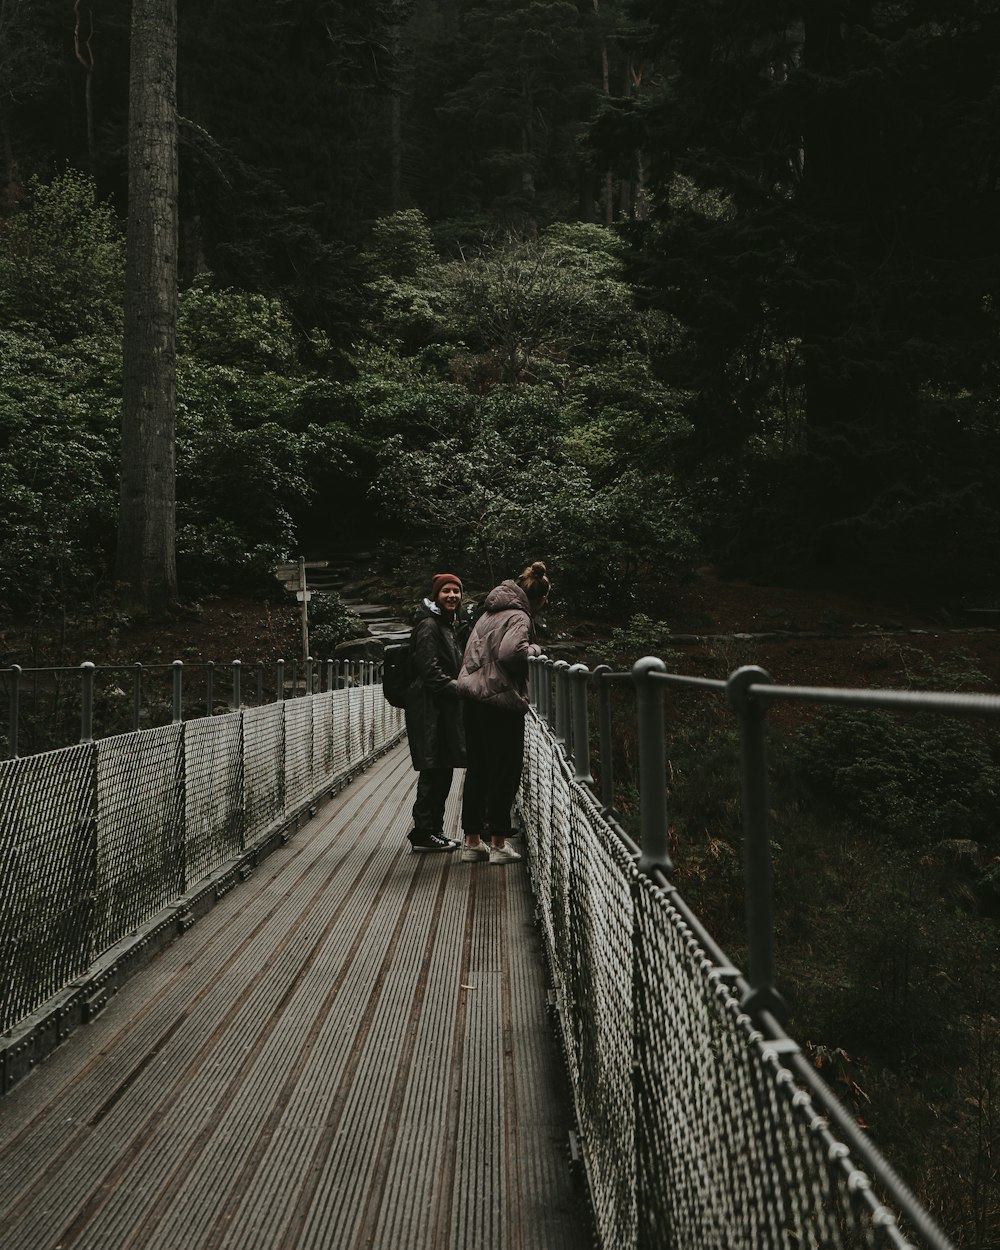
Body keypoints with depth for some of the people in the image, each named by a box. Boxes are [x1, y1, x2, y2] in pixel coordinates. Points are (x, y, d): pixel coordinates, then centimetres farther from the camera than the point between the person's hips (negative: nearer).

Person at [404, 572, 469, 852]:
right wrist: (460, 689, -20)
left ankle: (431, 830, 19)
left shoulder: (451, 625, 19)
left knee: (442, 771, 11)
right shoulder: (429, 626, -12)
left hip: (445, 708, 10)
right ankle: (424, 833, -1)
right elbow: (430, 671, -19)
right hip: (430, 709, -10)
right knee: (435, 771, -8)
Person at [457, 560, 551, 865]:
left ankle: (472, 840, 20)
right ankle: (498, 845, 6)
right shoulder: (519, 618, -12)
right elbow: (510, 652, -28)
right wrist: (535, 650, -10)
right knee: (504, 773, 2)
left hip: (474, 699, 8)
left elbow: (473, 651, 22)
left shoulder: (490, 612, 16)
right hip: (501, 702, -8)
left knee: (477, 771, 14)